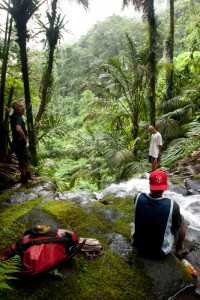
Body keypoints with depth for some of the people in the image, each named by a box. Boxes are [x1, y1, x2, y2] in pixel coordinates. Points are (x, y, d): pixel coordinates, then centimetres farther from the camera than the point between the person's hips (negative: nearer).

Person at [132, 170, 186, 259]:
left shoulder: (138, 198, -20)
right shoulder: (172, 205, -27)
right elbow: (178, 227, -9)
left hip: (138, 245, 2)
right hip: (161, 252, -2)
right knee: (181, 219, 16)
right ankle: (179, 251, 35)